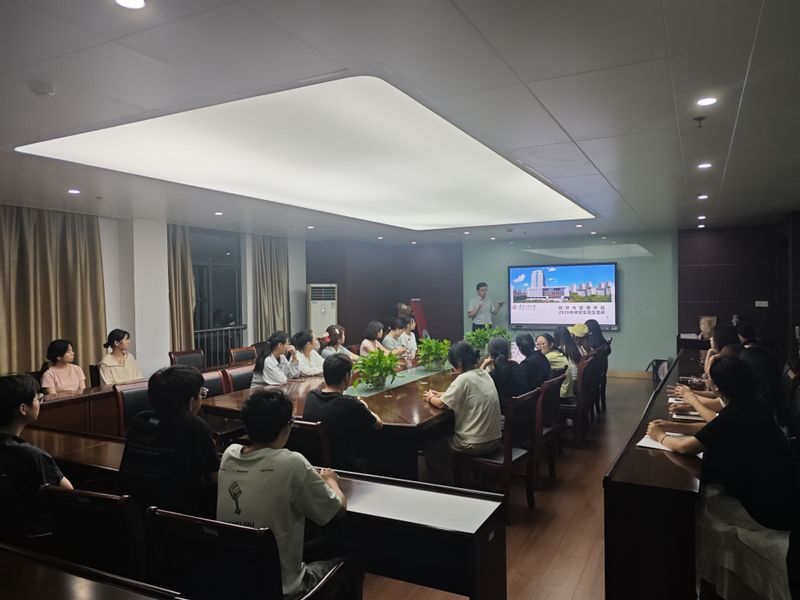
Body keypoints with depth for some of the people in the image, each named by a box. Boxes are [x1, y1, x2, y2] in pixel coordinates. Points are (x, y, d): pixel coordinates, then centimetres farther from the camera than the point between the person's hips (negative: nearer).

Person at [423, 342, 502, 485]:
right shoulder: (484, 374, 5)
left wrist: (430, 398, 6)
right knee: (447, 435, 31)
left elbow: (442, 404, -13)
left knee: (431, 447, 12)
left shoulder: (464, 379, -20)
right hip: (494, 440, 8)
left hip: (476, 445, -8)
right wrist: (441, 394, 10)